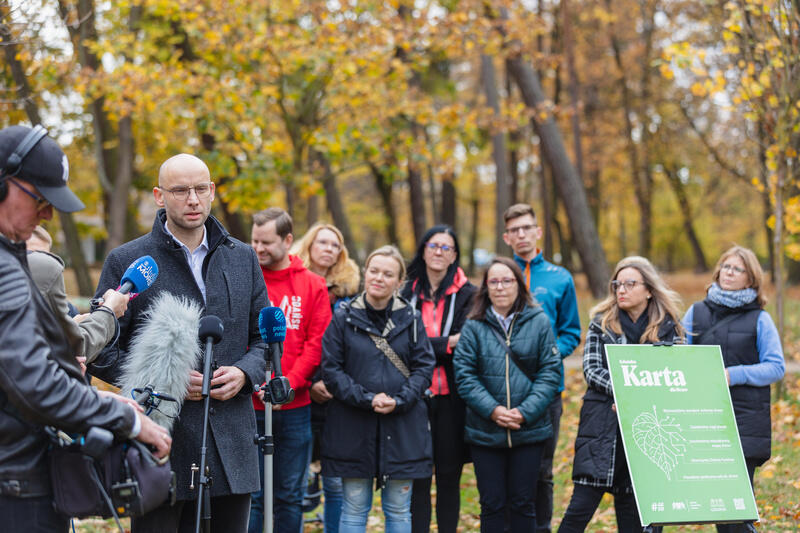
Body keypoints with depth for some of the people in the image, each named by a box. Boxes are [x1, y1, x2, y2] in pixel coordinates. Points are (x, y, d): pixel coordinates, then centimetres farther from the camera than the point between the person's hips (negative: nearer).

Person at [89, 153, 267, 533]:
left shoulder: (243, 258, 12)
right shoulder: (126, 261, 0)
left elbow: (265, 336, 17)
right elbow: (100, 352, 0)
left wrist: (245, 373, -4)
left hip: (233, 443, 4)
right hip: (159, 444, -3)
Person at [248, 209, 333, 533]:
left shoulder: (313, 285, 5)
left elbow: (316, 342, 0)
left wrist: (288, 382, -12)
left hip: (295, 406, 1)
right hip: (249, 406, -1)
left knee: (290, 494, 9)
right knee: (251, 493, -1)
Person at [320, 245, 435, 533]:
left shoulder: (411, 319, 5)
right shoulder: (343, 318, 0)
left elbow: (424, 366, 2)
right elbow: (331, 369, -3)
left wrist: (399, 401, -14)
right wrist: (367, 399, -15)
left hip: (402, 427, 1)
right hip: (353, 428, -1)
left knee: (398, 509, 8)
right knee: (354, 508, 5)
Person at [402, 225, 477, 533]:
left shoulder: (467, 295, 3)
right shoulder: (408, 293, 8)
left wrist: (426, 346, -16)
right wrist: (445, 344, -14)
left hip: (451, 395, -1)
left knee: (449, 474, 6)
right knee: (417, 475, 1)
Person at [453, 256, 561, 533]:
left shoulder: (539, 322, 0)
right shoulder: (474, 326, 0)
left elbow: (550, 372, -2)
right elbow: (464, 374, -4)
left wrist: (526, 412, -13)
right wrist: (492, 410, -16)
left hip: (529, 430, 0)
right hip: (485, 432, 0)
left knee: (523, 502, 8)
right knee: (492, 503, 6)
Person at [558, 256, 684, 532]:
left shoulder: (668, 328, 7)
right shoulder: (602, 323, 7)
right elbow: (591, 369, -1)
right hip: (603, 426, -1)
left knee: (633, 507, 4)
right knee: (584, 501, -7)